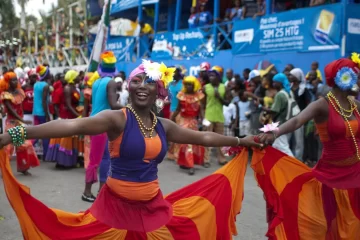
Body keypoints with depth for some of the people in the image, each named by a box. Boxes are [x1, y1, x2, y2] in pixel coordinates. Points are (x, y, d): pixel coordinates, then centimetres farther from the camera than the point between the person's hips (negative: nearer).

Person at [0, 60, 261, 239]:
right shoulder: (117, 119, -13)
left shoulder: (164, 126, 4)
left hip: (153, 207, 5)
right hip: (117, 206, -5)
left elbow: (202, 136, 16)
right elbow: (74, 125, -27)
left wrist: (240, 141, 25)